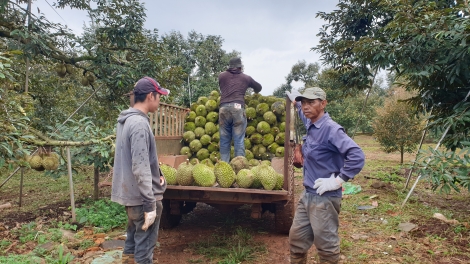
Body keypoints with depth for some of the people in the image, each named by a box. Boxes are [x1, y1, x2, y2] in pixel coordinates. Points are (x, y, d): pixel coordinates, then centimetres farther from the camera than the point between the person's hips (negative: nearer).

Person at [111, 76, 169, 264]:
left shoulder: (126, 120, 9)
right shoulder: (139, 124, -21)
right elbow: (140, 169, -25)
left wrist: (156, 173, 7)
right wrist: (150, 205, -22)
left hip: (130, 194, 10)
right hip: (142, 197, -9)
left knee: (133, 240, 22)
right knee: (144, 248, 2)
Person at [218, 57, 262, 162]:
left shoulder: (221, 76, 19)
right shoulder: (246, 78, 18)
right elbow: (259, 87, 34)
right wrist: (255, 93, 55)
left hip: (224, 108, 1)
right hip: (238, 108, -1)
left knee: (224, 140, 7)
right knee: (239, 141, -1)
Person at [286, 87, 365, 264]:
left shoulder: (330, 129, -18)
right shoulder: (310, 125, 8)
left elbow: (357, 156, -28)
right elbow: (304, 112, 35)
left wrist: (338, 181, -23)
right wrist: (295, 100, 41)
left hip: (324, 198, -9)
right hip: (307, 195, 9)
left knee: (326, 246, 5)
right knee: (296, 239, 17)